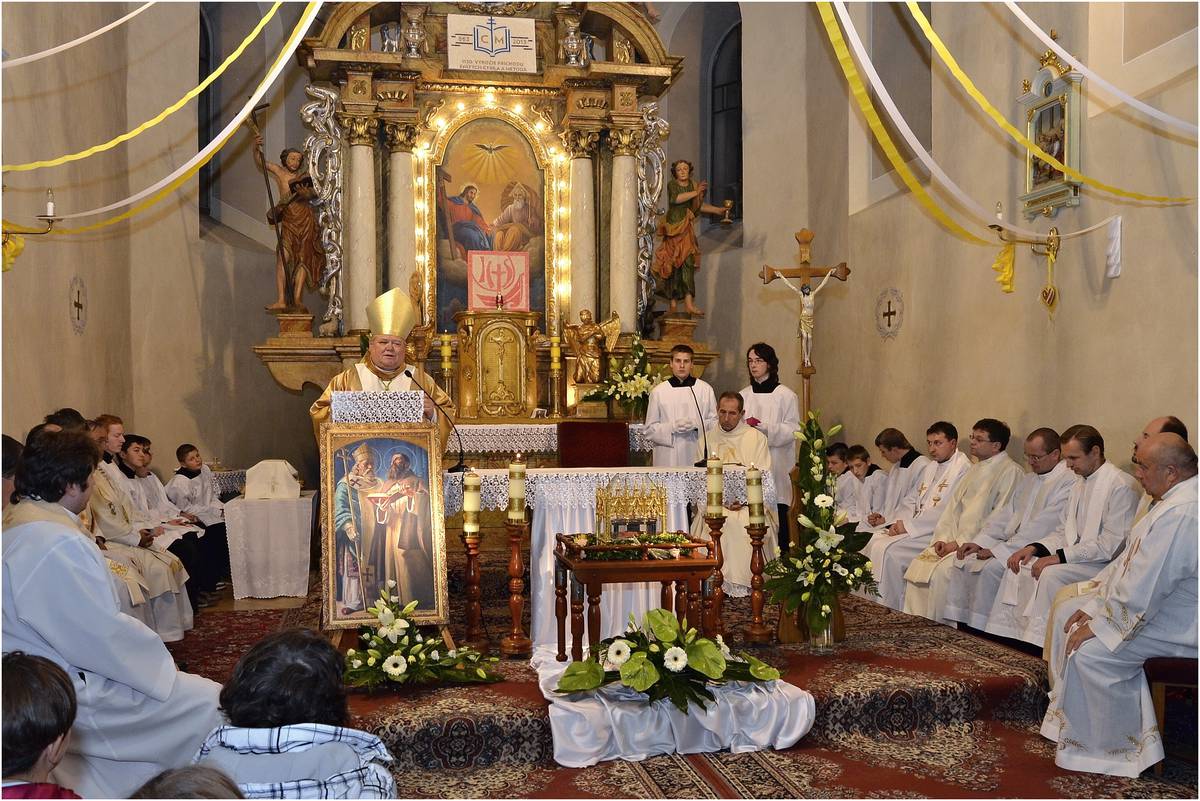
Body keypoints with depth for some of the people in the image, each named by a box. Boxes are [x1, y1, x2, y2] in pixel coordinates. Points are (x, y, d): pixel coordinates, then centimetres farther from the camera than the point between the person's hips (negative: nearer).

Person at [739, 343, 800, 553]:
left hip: (775, 466, -3)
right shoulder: (743, 395, 12)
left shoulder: (786, 396, 0)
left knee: (776, 518, -3)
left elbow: (792, 430, -4)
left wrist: (764, 427, -16)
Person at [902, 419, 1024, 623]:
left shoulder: (1010, 471, -7)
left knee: (941, 572, -26)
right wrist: (942, 538, 3)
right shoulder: (974, 470, 21)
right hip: (953, 541, 8)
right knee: (918, 565, -9)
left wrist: (960, 542, -15)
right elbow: (953, 506, 19)